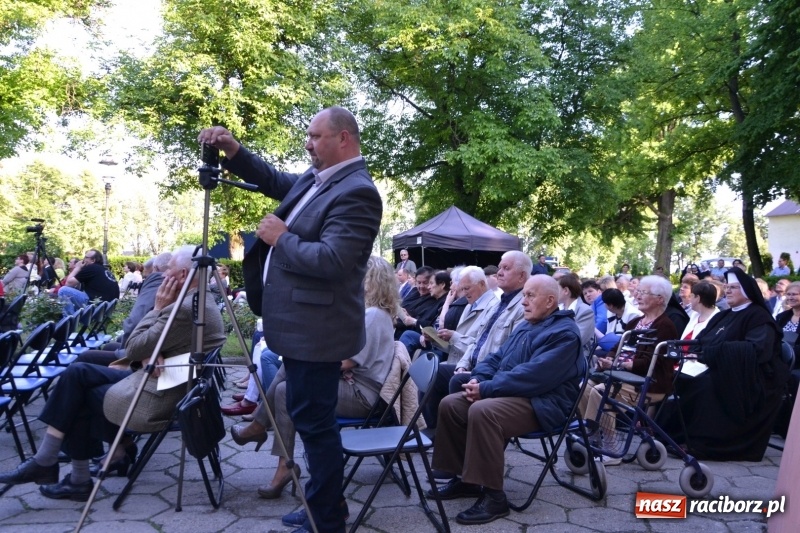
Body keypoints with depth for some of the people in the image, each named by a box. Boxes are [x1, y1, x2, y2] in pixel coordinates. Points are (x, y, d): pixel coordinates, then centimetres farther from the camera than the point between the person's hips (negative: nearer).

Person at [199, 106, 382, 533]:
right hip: (300, 322, 10)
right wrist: (234, 152, 10)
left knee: (314, 421, 0)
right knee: (308, 418, 19)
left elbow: (331, 261, -29)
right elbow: (273, 181, 26)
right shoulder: (316, 178, 12)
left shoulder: (356, 192, -19)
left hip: (316, 328, -10)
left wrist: (281, 238, -16)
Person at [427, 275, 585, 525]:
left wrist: (486, 389, -22)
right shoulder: (526, 327, 18)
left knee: (482, 411, -34)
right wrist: (477, 379, -3)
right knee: (450, 404, -3)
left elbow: (532, 376, -25)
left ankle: (494, 496, -23)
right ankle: (464, 478, 6)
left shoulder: (564, 333, -14)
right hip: (509, 393, 10)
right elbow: (497, 358, 19)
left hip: (541, 403, -10)